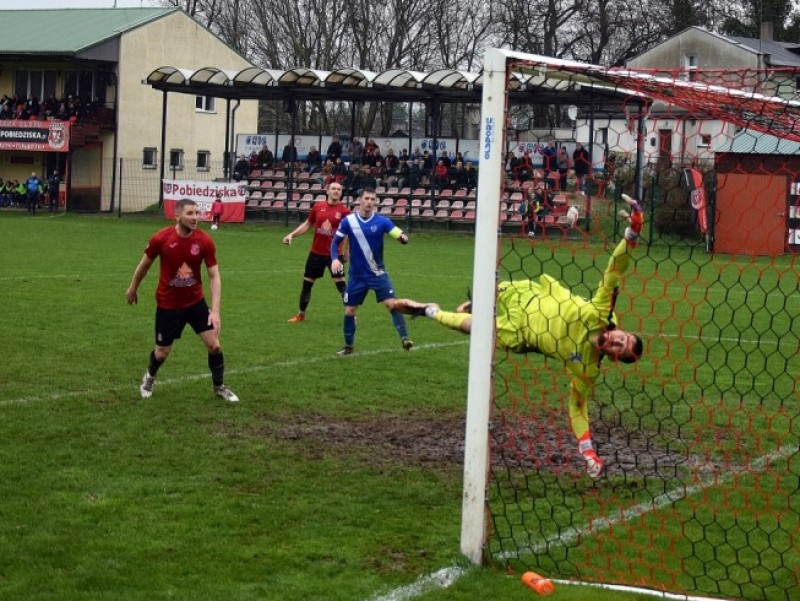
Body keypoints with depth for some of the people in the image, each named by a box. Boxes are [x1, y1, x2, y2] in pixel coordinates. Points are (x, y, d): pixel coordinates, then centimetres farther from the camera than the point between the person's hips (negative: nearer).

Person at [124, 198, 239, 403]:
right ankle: (149, 377, 40)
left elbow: (214, 276, -13)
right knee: (163, 352, 7)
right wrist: (132, 289, 14)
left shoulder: (205, 241, -16)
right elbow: (145, 264, 0)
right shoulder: (161, 238, -19)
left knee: (213, 344, -4)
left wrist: (215, 311, -22)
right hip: (168, 304, -2)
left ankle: (219, 387, 19)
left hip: (196, 301, 2)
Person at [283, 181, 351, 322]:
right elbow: (307, 224, 13)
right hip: (316, 252, 4)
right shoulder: (318, 207, 1)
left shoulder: (344, 211, -7)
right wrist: (292, 235, 5)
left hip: (334, 253, -4)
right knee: (307, 283, 11)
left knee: (340, 283, -9)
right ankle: (301, 315, 27)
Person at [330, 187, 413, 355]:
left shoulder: (382, 221, -10)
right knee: (349, 311, 6)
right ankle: (348, 346, 23)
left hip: (377, 273, -1)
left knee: (392, 304, -17)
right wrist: (335, 259, -16)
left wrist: (403, 238, -45)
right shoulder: (348, 221, -7)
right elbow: (336, 242, 2)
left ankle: (404, 338, -14)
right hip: (356, 275, 1)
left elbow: (399, 234, -21)